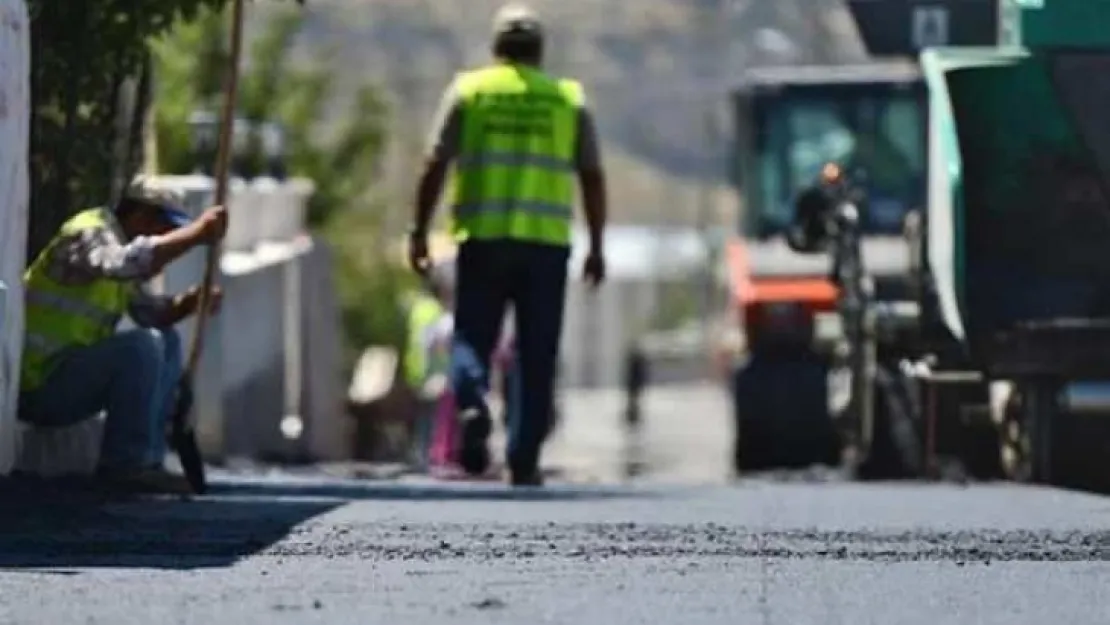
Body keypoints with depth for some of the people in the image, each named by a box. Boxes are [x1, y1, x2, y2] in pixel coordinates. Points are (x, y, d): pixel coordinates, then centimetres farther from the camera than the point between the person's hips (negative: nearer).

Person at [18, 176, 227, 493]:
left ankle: (148, 460, 9)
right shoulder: (88, 235, -16)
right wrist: (196, 234, -37)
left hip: (71, 372, 11)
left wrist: (190, 301, -6)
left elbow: (149, 311, 14)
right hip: (37, 384, -11)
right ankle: (126, 465, -17)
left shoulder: (115, 240, 14)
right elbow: (125, 263, -40)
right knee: (142, 346, -25)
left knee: (167, 342, 15)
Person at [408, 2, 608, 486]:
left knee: (472, 338, 6)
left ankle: (473, 406, -24)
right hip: (547, 241, 1)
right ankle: (524, 460, 3)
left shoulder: (468, 90, 6)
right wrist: (597, 247, 11)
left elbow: (435, 166, -1)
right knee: (536, 355, 6)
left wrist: (419, 231, 2)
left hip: (482, 238, -1)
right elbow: (592, 178, 6)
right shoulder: (569, 99, 9)